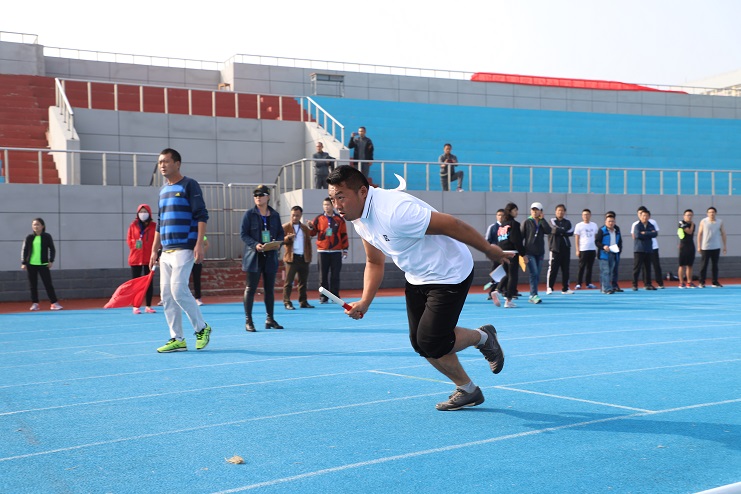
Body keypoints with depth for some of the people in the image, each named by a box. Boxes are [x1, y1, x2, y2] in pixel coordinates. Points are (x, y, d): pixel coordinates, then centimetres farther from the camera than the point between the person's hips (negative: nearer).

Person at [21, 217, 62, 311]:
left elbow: (52, 249, 3)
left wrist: (51, 261, -5)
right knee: (33, 285, 6)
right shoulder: (29, 238, 5)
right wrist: (23, 263, 1)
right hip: (31, 264, 2)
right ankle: (35, 303, 14)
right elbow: (24, 250, 7)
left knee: (48, 284, -5)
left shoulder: (47, 237, 1)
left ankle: (54, 303, -3)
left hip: (43, 264, -2)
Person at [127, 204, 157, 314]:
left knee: (149, 282, 5)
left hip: (149, 258, 0)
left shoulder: (154, 226, 1)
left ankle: (148, 306, 12)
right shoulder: (133, 225, 3)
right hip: (135, 258, 0)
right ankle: (136, 307, 7)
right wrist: (134, 245, -10)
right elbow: (129, 239, 6)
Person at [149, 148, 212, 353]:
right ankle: (177, 339, 10)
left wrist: (199, 244, -19)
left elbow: (202, 216, -10)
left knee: (178, 289, -16)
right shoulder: (163, 190, 19)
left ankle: (201, 328, 3)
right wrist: (154, 250, 18)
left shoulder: (189, 185, -3)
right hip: (166, 251, 8)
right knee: (166, 294, 4)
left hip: (184, 249, -8)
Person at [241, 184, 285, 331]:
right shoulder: (249, 214, 0)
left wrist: (276, 242, -9)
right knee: (251, 288, -4)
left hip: (270, 256, 4)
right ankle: (248, 320, 0)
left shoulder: (274, 215, 10)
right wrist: (255, 244, -20)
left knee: (270, 288, 10)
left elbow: (281, 234, 13)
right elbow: (243, 234, -5)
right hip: (254, 256, -4)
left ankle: (270, 319, 19)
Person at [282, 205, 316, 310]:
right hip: (292, 258, -4)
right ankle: (287, 303, -6)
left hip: (304, 258, 5)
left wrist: (309, 257, 9)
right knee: (288, 282, -6)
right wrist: (287, 238, -26)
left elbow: (308, 243, 16)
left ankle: (303, 302, 15)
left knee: (303, 281, 9)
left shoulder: (305, 228, 15)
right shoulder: (285, 227, 2)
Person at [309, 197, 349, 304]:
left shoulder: (339, 219, 5)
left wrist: (345, 249, 3)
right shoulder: (318, 219, 6)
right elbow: (312, 233, 5)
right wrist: (311, 227, -16)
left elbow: (344, 235, 6)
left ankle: (335, 296, 8)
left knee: (335, 275, 2)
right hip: (322, 252, 0)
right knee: (323, 275, 2)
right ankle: (323, 297, 7)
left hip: (336, 252, 0)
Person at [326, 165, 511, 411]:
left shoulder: (394, 211, -34)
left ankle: (483, 337, 17)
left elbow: (452, 225, -28)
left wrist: (489, 249, -18)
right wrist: (365, 302, -4)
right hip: (417, 278, 9)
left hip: (449, 275, -9)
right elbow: (375, 263, 8)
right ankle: (467, 391, 27)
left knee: (431, 342, -13)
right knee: (420, 342, 7)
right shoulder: (359, 219, -4)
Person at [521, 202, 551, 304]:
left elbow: (548, 231, -8)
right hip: (529, 252, -5)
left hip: (540, 253, 5)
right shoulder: (527, 222, 1)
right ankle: (534, 295, -17)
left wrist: (542, 219, -6)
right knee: (534, 274, -15)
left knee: (537, 275, 7)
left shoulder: (542, 223, 12)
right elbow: (521, 236, -1)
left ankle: (532, 296, 14)